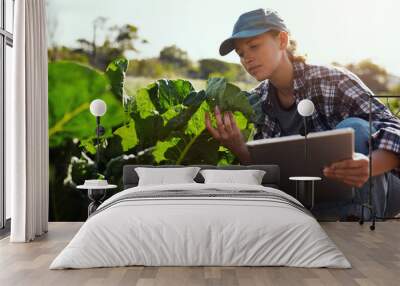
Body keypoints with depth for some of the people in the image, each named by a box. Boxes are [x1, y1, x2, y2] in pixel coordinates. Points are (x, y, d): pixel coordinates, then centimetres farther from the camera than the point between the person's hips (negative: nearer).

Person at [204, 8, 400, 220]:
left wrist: (369, 166, -47)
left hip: (378, 188, -4)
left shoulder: (331, 79, -17)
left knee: (353, 128, -31)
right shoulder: (256, 103, -1)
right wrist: (237, 148, -23)